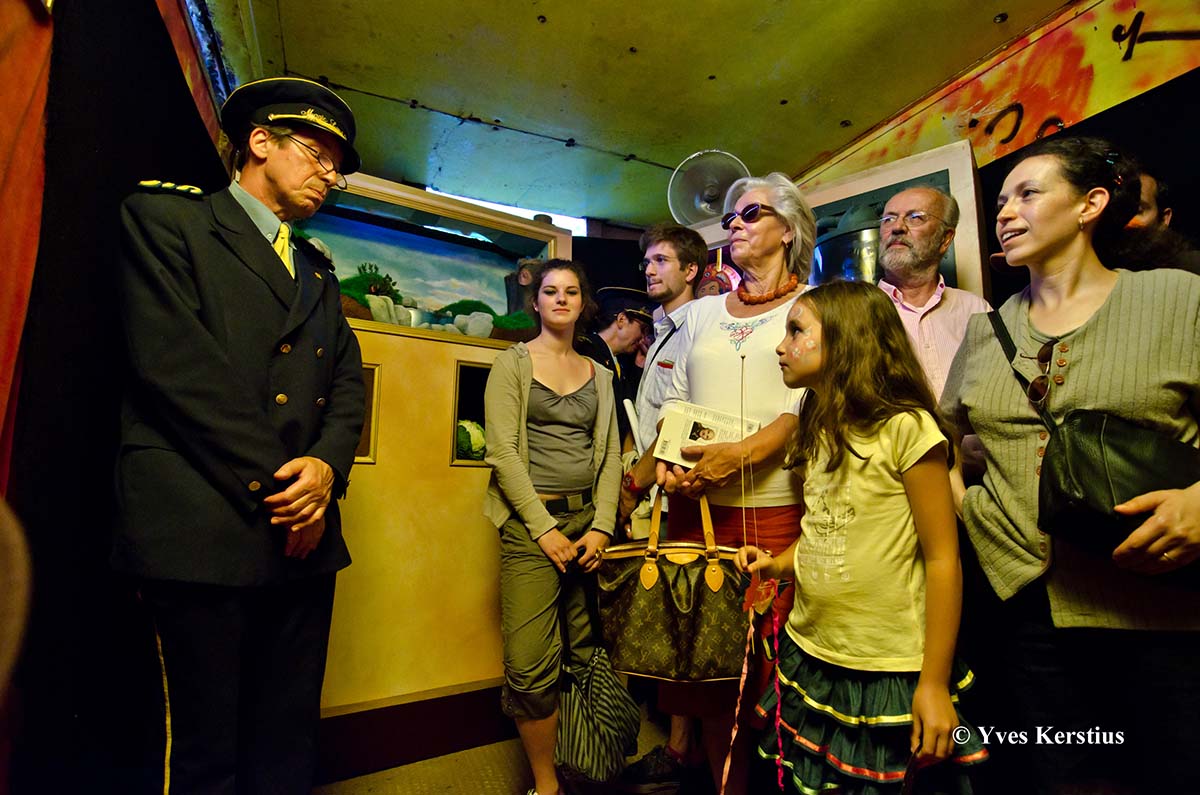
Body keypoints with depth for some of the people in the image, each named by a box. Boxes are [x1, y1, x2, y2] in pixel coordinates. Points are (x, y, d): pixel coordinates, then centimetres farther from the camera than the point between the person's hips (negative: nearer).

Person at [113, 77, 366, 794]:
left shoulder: (319, 272, 22)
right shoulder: (166, 216, 4)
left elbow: (349, 381, 12)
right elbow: (172, 361, -10)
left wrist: (327, 465, -8)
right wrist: (272, 482, -12)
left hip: (304, 530, 6)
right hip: (204, 529, -5)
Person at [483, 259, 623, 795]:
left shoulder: (600, 375, 14)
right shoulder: (513, 363, 2)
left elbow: (611, 455, 9)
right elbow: (502, 451, -7)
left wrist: (602, 526, -3)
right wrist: (544, 528, -12)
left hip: (589, 520, 4)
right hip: (532, 521, -3)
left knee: (587, 656, 8)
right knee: (533, 666, -4)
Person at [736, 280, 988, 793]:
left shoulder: (904, 427, -16)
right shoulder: (818, 432, 6)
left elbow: (942, 558, -15)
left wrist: (935, 682, -13)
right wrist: (779, 564, -3)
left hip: (887, 672, -6)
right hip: (811, 657, 7)